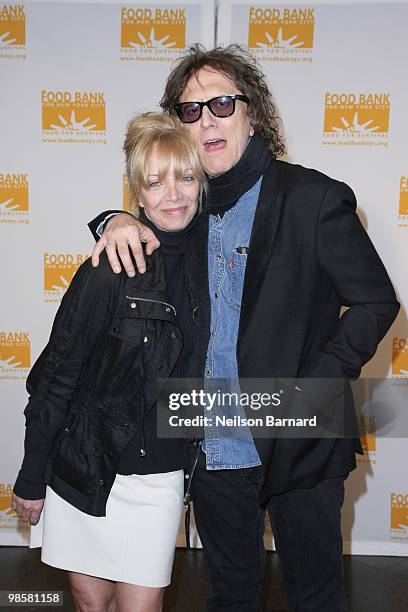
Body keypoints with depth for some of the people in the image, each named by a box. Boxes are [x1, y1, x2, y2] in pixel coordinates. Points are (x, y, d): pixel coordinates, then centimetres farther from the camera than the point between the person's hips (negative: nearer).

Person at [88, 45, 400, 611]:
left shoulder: (314, 198, -11)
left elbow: (375, 301, -9)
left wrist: (304, 391, -17)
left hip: (298, 445, -3)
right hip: (212, 450, 4)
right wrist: (116, 221, -7)